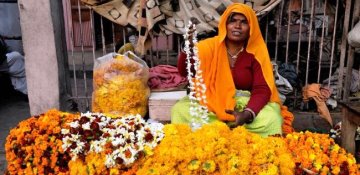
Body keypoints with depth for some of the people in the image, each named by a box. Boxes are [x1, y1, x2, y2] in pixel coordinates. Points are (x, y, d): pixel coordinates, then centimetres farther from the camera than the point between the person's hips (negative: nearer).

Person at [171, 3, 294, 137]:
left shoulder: (256, 51, -3)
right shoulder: (210, 45, -3)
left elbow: (262, 89, -11)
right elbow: (184, 71, -15)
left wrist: (247, 113, -30)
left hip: (245, 105, 1)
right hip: (212, 103, 0)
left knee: (270, 118, -29)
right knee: (179, 110, -26)